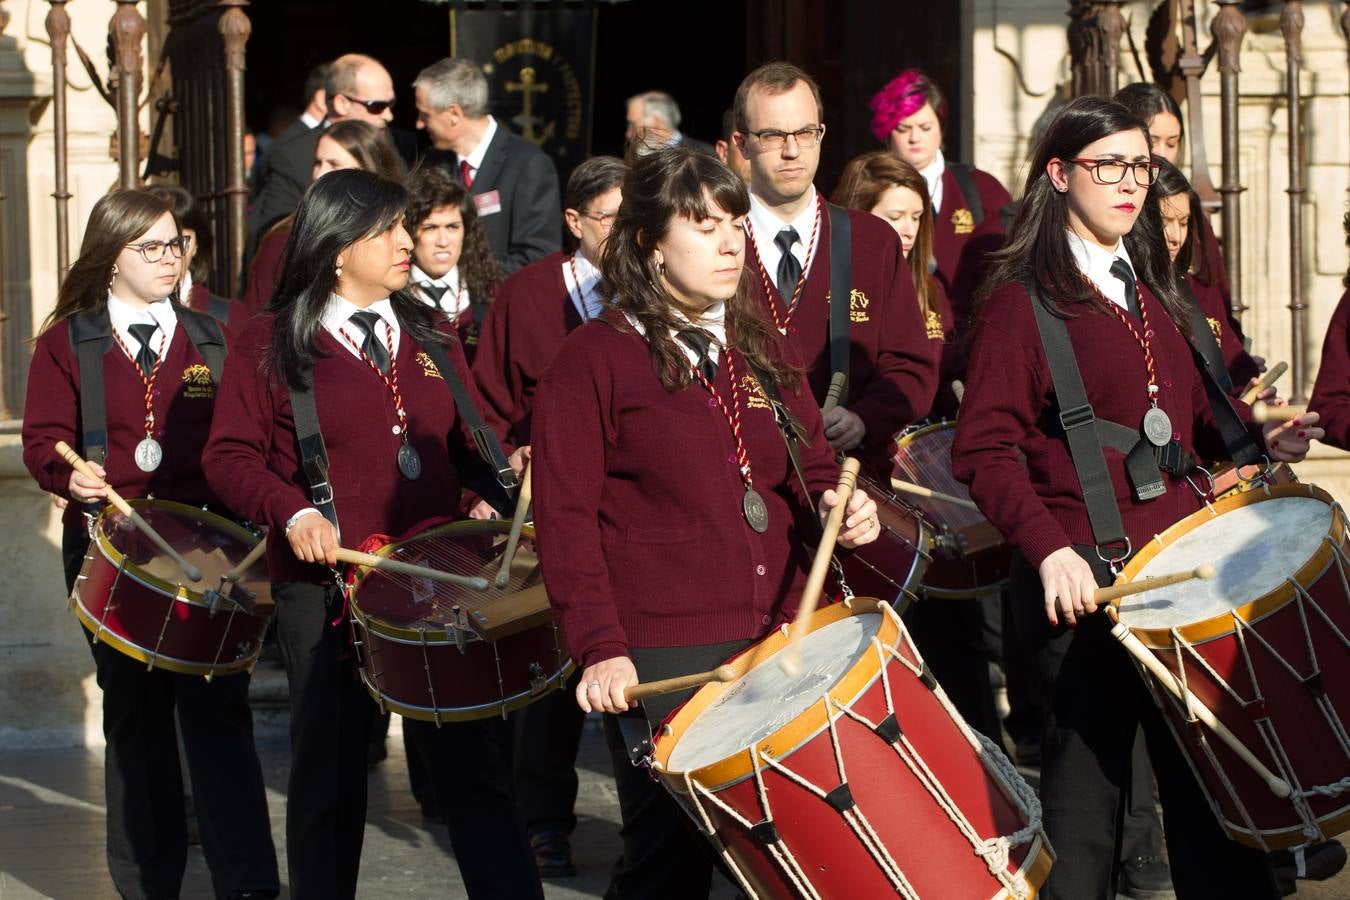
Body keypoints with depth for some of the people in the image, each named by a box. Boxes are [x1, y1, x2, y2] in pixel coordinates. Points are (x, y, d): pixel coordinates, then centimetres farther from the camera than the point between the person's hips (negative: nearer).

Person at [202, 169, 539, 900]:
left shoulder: (430, 338, 14)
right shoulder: (270, 344, 1)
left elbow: (468, 444, 16)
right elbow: (230, 455, -2)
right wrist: (292, 512, -18)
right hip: (326, 591, -3)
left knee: (472, 762, 0)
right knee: (328, 775, 7)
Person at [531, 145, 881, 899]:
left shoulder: (760, 349, 16)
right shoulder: (596, 358, -2)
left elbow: (813, 470, 21)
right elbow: (565, 517, -6)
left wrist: (841, 507, -3)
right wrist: (600, 649, -15)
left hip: (779, 639, 5)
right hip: (662, 661, -5)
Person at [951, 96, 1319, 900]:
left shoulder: (1153, 290, 16)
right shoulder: (1021, 298, -6)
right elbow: (986, 448, -12)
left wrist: (1258, 436, 4)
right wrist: (1048, 547, -24)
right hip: (1087, 575, -6)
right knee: (1089, 786, 0)